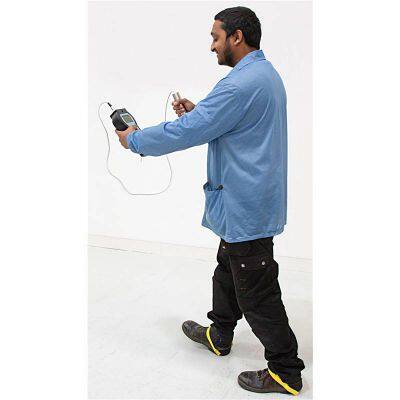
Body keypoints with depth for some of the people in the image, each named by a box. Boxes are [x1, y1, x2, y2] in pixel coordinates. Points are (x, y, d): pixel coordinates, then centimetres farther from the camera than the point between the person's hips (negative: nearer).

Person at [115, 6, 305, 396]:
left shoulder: (241, 83, -23)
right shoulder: (265, 73, 11)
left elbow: (187, 132, -22)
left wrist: (135, 139, -8)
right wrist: (196, 111, 8)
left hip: (244, 206, -11)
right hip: (248, 200, 11)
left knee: (256, 291, 1)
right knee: (228, 269, 24)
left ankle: (285, 370, 15)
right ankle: (218, 334, 43)